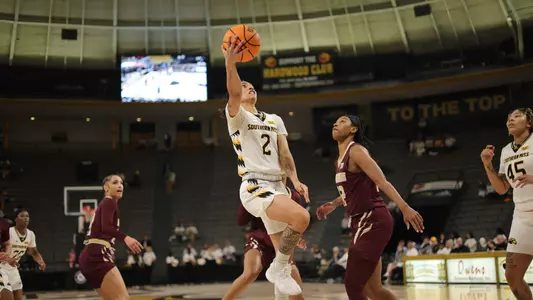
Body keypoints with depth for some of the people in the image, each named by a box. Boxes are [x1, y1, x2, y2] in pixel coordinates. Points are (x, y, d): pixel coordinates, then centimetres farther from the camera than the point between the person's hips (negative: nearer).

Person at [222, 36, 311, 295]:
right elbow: (234, 95, -21)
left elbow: (284, 153, 12)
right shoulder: (237, 116, 2)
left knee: (286, 255, 8)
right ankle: (278, 269, -13)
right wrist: (230, 64, -37)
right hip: (255, 187, -7)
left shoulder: (275, 120, 21)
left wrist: (295, 180, -5)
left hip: (277, 186, 7)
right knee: (301, 216, -30)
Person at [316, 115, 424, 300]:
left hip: (373, 222, -9)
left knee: (352, 285, -8)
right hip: (361, 223, 9)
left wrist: (405, 208, -30)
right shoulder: (340, 159, 17)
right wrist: (333, 205, 27)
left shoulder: (356, 150, -10)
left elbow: (382, 182, -20)